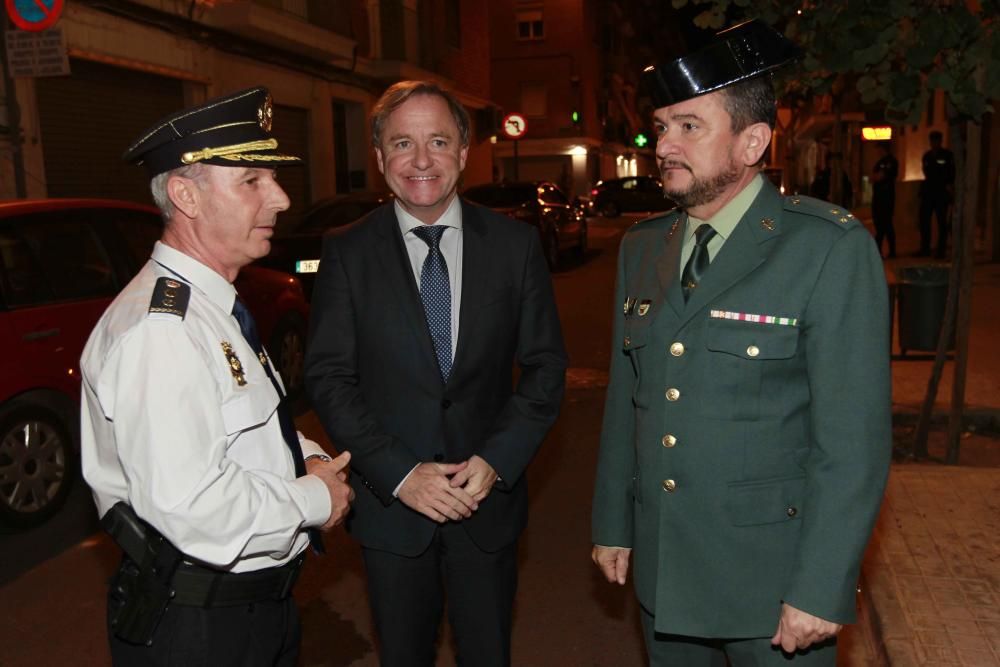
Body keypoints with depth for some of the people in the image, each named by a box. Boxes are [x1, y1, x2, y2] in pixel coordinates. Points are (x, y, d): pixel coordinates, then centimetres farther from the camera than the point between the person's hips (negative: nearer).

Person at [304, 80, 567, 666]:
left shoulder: (516, 244, -2)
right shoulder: (347, 254, -4)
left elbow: (545, 366, -1)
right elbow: (329, 376, -6)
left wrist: (497, 460, -12)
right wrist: (399, 473, -15)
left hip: (489, 499, 1)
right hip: (391, 505, 0)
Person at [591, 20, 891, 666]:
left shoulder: (832, 249, -14)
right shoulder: (641, 247, 3)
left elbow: (855, 438, -15)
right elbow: (624, 397, 7)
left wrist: (821, 590, -15)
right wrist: (614, 523, 10)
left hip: (774, 576, -5)